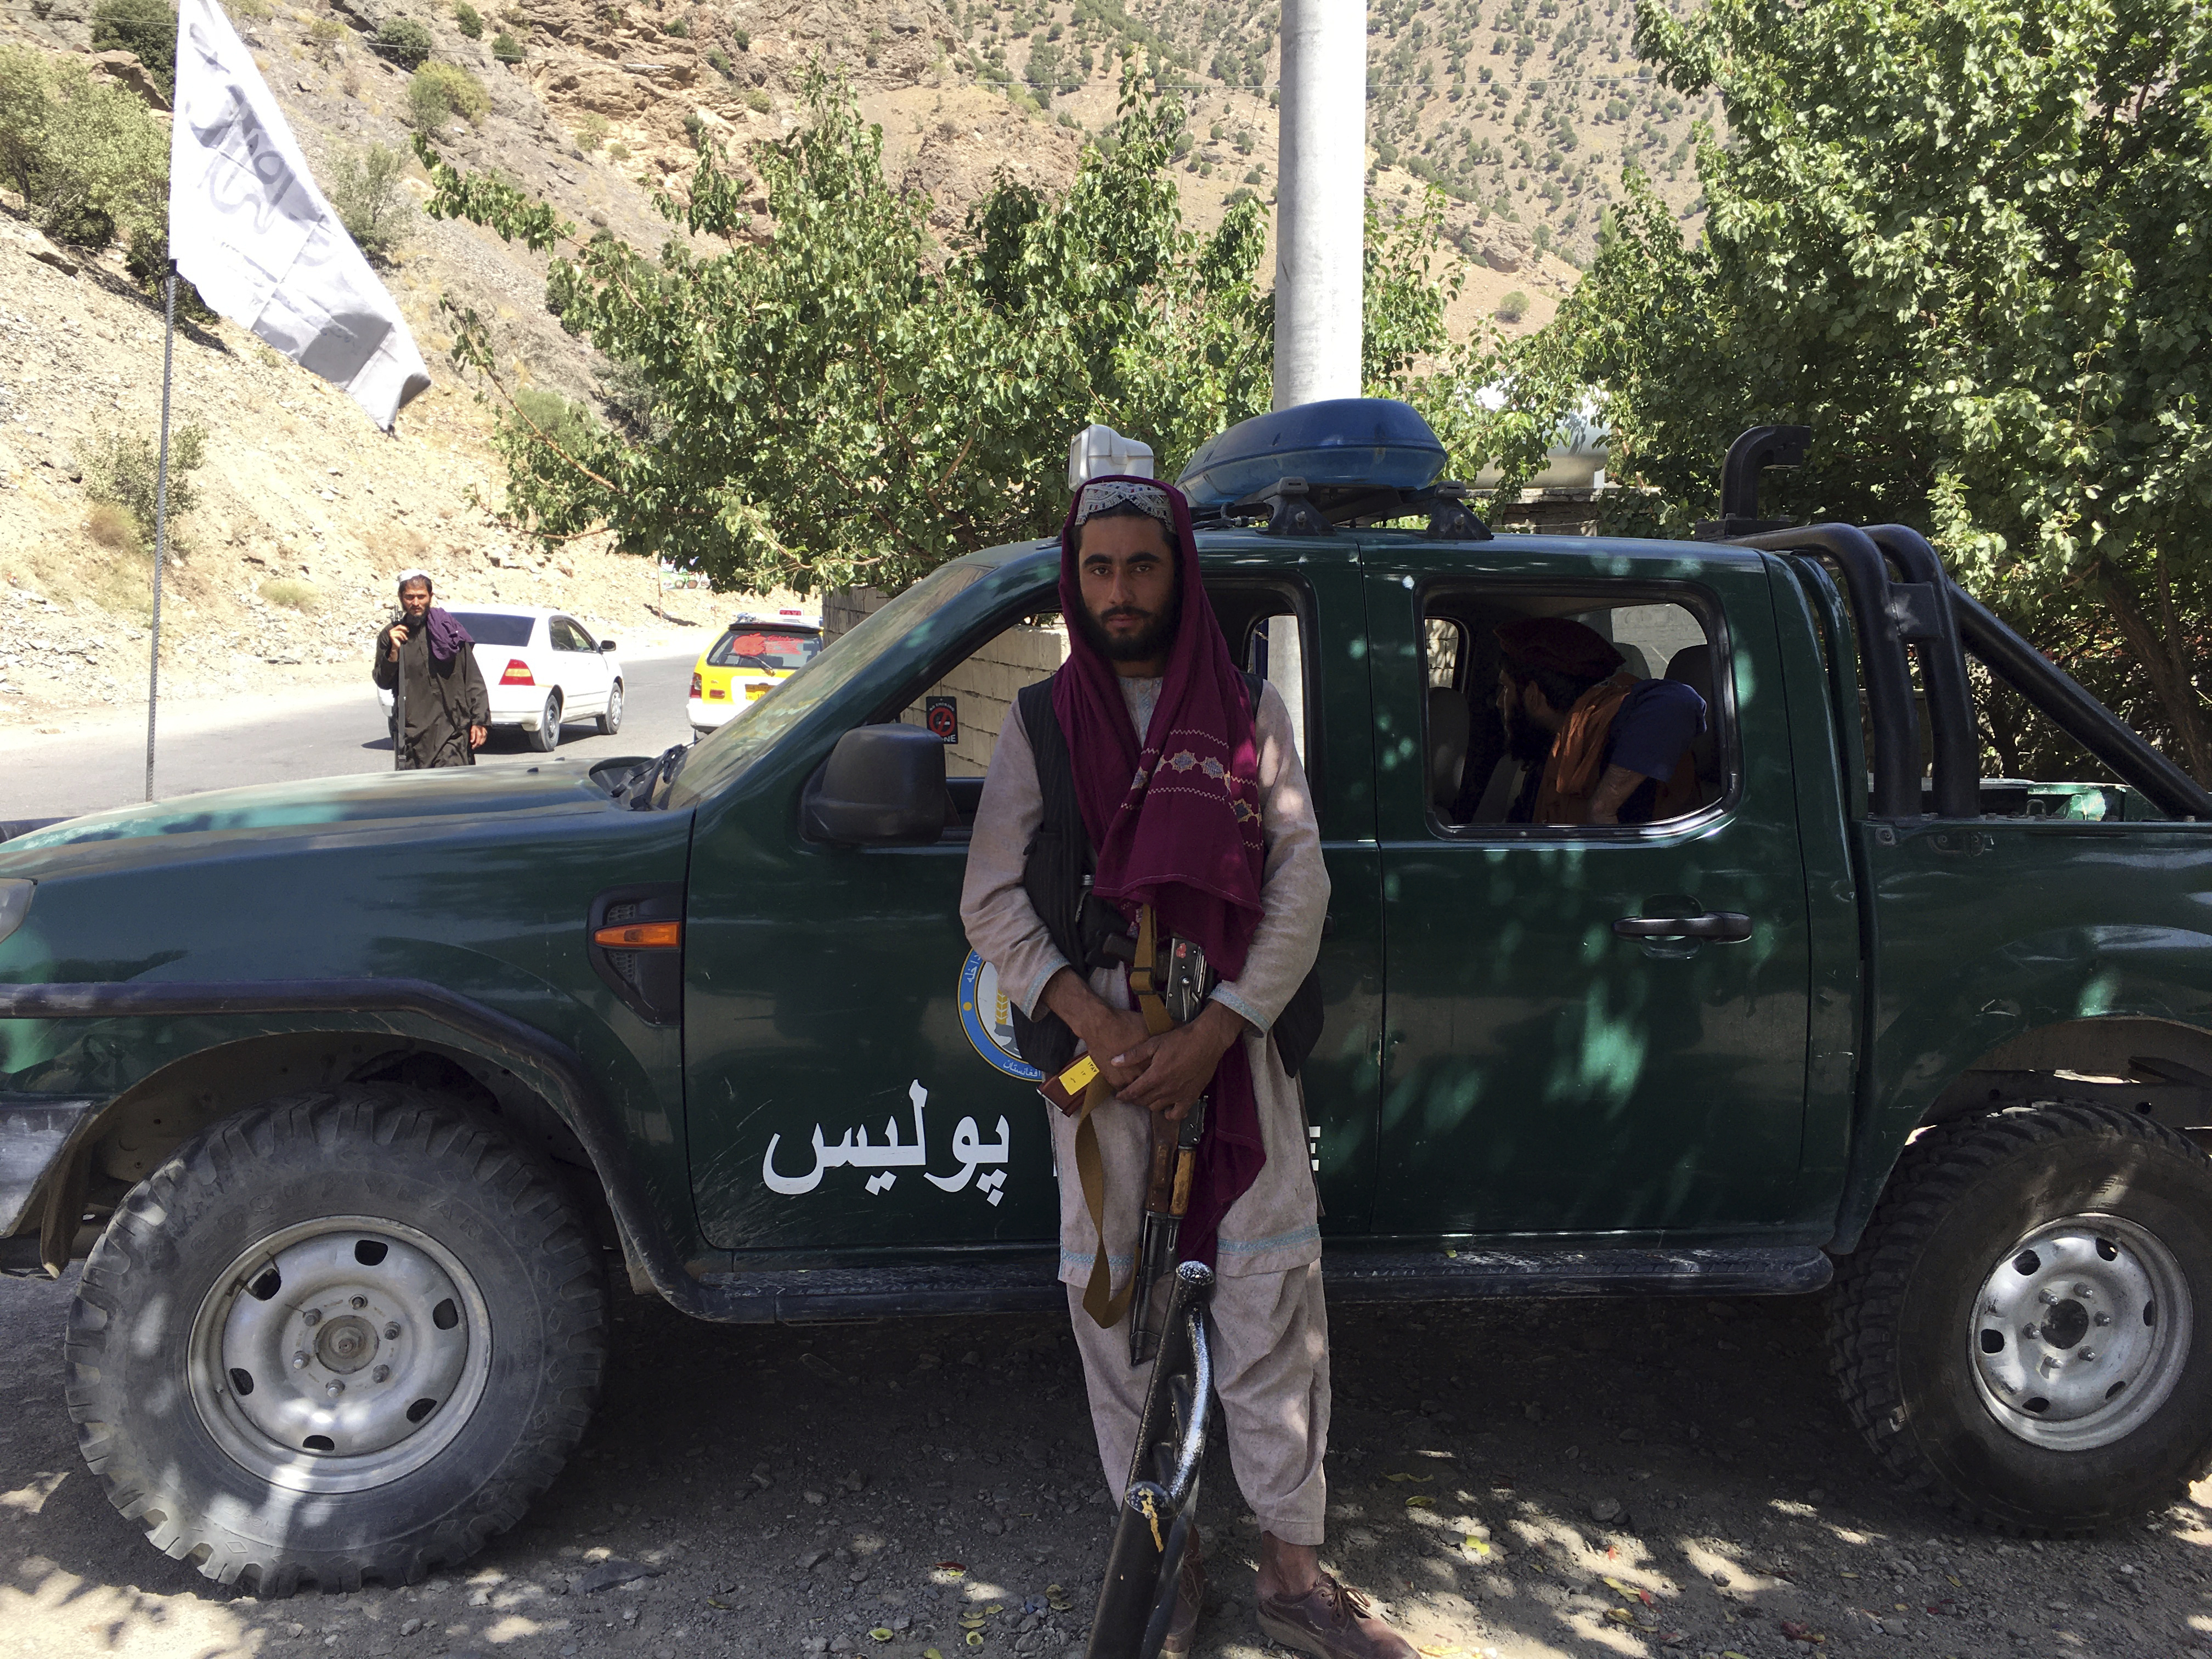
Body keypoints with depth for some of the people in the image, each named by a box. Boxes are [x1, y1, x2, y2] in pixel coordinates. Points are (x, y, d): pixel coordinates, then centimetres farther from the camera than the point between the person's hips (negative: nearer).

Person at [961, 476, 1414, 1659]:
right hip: (1099, 1046, 1)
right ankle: (1167, 1560, 21)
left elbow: (1300, 885, 1)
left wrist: (1212, 1035, -11)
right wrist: (1089, 1017, -13)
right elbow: (991, 900, 3)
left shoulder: (1250, 711, 9)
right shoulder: (1042, 721, 10)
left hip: (1234, 1042, 0)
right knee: (1114, 1302, 4)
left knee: (1272, 1302, 0)